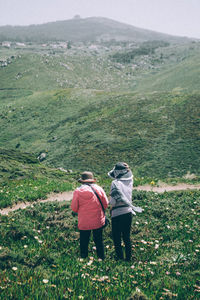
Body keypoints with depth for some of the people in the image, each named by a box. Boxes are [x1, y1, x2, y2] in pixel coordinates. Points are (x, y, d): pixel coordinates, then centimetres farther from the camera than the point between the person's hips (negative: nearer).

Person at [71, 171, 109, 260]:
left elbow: (74, 208, -5)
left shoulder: (77, 191, -9)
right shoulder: (99, 189, -5)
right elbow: (106, 204, 1)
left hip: (84, 222, -1)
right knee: (98, 241, 16)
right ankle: (101, 258, 23)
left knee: (84, 242, 13)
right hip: (98, 221, 2)